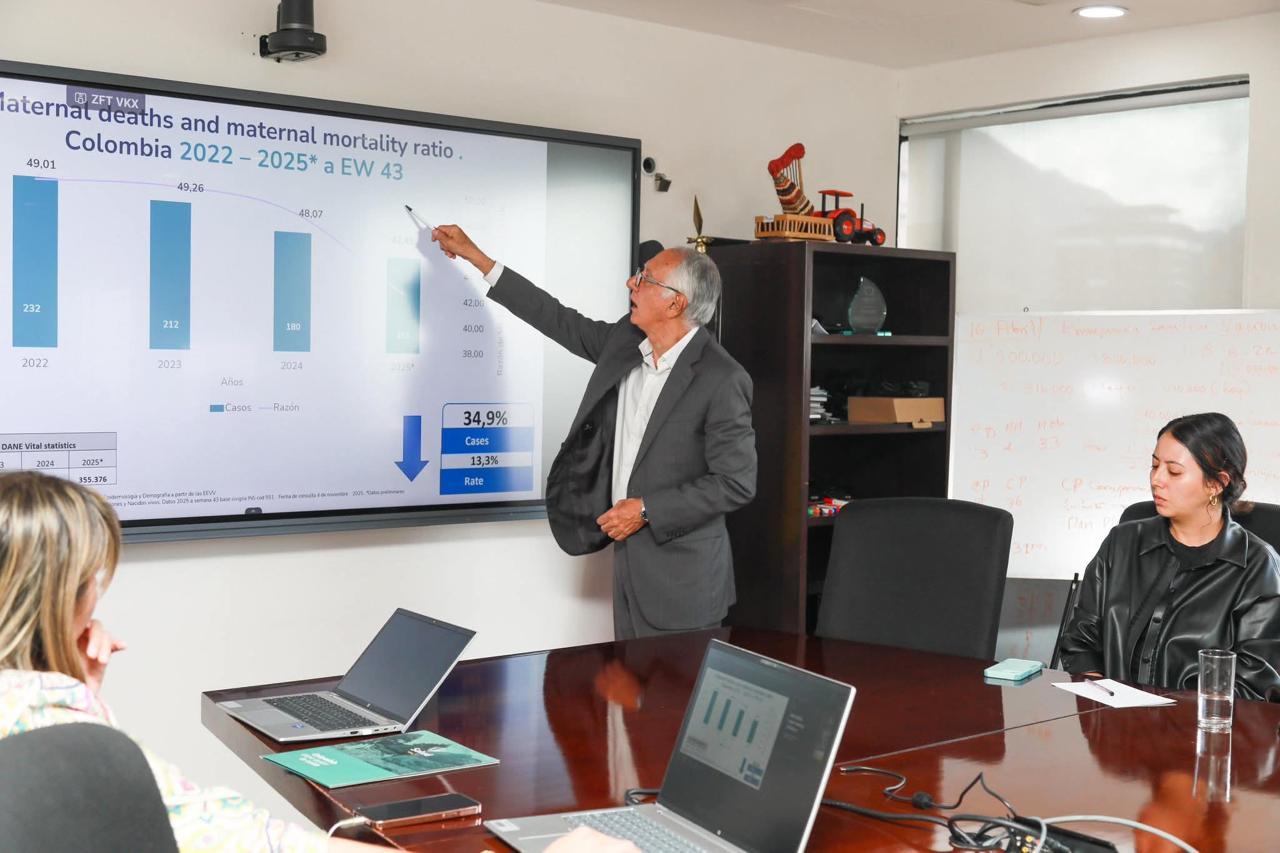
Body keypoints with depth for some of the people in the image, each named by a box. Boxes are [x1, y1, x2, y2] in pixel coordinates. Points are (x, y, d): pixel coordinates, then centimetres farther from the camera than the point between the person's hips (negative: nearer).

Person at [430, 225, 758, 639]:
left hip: (682, 576, -7)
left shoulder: (721, 379, -18)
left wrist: (647, 510, -16)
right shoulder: (625, 340, 2)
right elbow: (561, 321, 13)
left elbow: (737, 482, -16)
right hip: (629, 554, 7)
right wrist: (477, 258, 15)